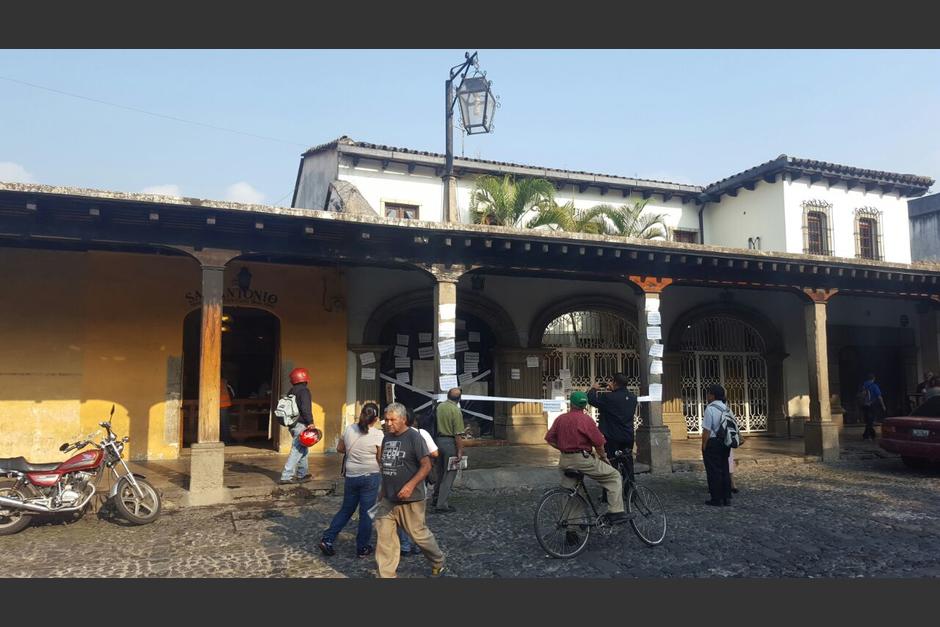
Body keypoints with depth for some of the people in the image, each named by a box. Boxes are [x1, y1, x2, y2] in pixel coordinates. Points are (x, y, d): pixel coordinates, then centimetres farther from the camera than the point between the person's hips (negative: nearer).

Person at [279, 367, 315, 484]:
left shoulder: (291, 392, 14)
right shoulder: (304, 391, -12)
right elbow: (306, 408, -22)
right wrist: (310, 422, -24)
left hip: (292, 424, 9)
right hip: (301, 425, -9)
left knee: (302, 449, 18)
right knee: (297, 451, -7)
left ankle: (303, 474, 25)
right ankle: (286, 476, -9)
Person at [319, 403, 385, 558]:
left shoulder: (349, 429, 0)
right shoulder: (378, 434, -12)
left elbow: (339, 449, 12)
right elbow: (381, 459, -9)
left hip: (351, 476, 4)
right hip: (371, 477, -4)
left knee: (345, 510, 18)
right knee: (366, 513, 6)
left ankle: (327, 539, 13)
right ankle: (362, 548, 14)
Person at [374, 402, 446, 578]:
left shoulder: (414, 437, -13)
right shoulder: (387, 437, 9)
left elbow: (426, 465, -16)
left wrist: (411, 485, -27)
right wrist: (382, 489, 19)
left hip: (409, 499, -6)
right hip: (387, 499, 6)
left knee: (419, 534, 6)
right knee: (385, 536, 2)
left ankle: (438, 564, 31)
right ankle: (386, 575, 12)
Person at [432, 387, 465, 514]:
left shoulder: (439, 407, 3)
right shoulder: (456, 411, -17)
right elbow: (458, 435, -18)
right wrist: (460, 451, -13)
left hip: (439, 440, 7)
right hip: (450, 442, -7)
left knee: (440, 472, 21)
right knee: (449, 474, 2)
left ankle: (436, 498, 32)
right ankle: (441, 505, 4)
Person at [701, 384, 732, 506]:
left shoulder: (710, 409, -17)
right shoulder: (726, 408, 8)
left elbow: (707, 430, -18)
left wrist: (704, 446, -11)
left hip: (713, 442, -7)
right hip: (725, 442, 8)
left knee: (714, 471, 0)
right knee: (724, 470, 13)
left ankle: (716, 499, 5)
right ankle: (727, 498, 18)